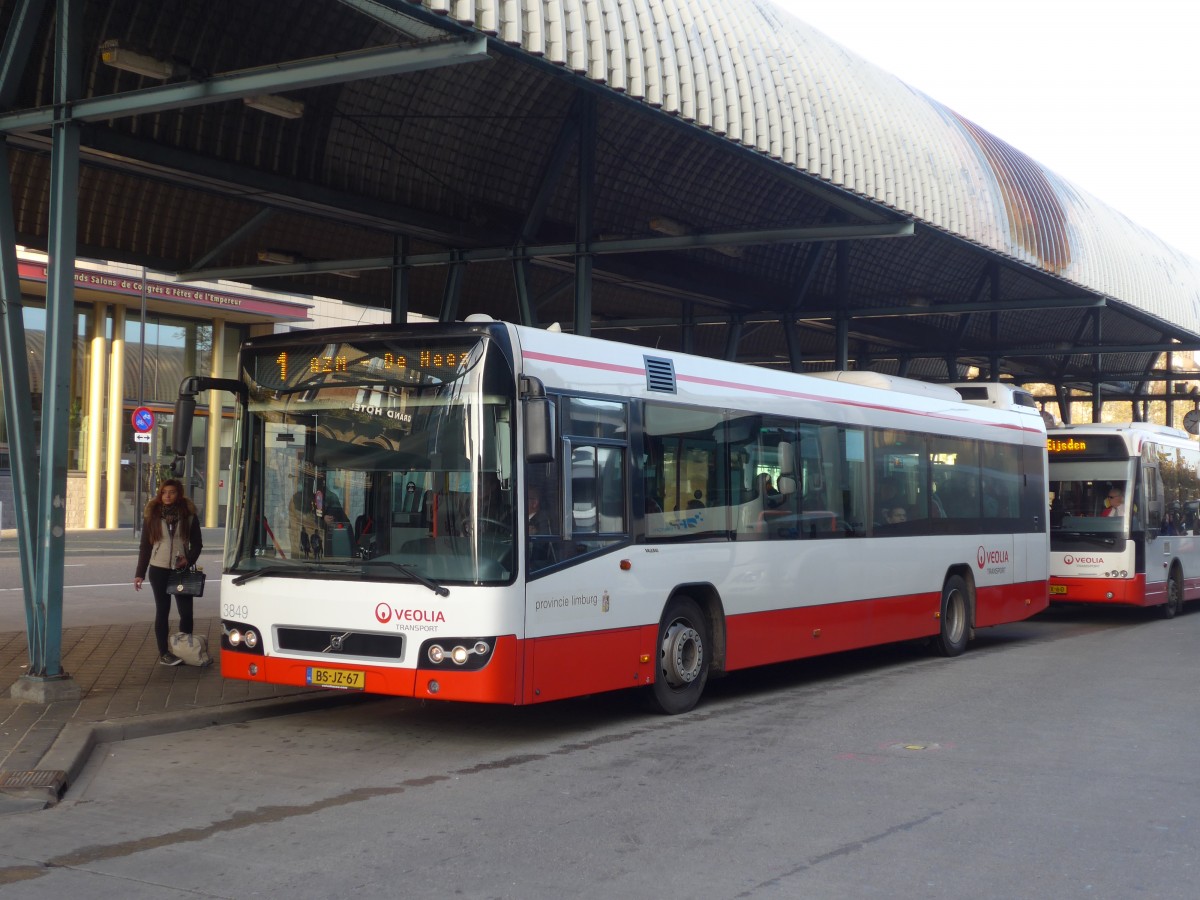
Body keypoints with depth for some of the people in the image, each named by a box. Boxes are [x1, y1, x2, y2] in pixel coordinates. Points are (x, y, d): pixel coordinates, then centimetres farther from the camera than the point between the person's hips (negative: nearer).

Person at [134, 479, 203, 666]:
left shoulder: (189, 515, 3)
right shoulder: (152, 515, 3)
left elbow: (197, 543, 7)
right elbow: (145, 546, 5)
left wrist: (189, 560, -12)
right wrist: (140, 573, 1)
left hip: (181, 570, 1)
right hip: (159, 570, -1)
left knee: (186, 612, -2)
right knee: (162, 611, 3)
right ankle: (164, 654, 7)